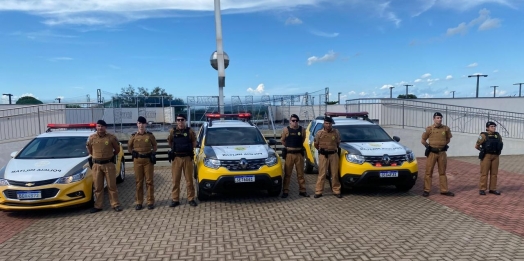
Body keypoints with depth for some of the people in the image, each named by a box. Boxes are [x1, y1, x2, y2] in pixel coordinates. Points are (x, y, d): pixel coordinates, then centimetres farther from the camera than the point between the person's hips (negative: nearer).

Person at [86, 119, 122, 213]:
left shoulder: (111, 137, -4)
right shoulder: (91, 138, 2)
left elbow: (117, 149, 8)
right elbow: (89, 149, 19)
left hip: (109, 164, -2)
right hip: (96, 165, 2)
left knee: (112, 186, 3)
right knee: (98, 187, 8)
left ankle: (115, 204, 11)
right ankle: (98, 206, 18)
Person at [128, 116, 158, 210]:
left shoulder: (150, 135, 1)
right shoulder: (133, 136, 4)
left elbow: (155, 146, 13)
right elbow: (129, 147, 17)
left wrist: (152, 153, 0)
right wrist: (133, 153, 4)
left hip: (148, 160, -1)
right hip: (137, 160, 1)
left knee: (149, 181, 2)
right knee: (139, 182, 6)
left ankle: (150, 202, 9)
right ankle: (139, 202, 13)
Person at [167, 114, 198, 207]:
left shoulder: (189, 131, -1)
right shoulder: (173, 131, 4)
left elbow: (194, 142, 9)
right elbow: (169, 142, 17)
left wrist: (190, 149, 0)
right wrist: (174, 149, 9)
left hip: (187, 158, -1)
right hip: (176, 158, 1)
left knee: (189, 179, 5)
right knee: (175, 180, 5)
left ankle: (191, 199, 14)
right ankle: (175, 199, 13)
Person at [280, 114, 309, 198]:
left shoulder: (302, 130, 2)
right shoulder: (286, 130, -2)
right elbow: (282, 140, 9)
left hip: (299, 154, 2)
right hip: (289, 154, -2)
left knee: (300, 173, 9)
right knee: (287, 173, 3)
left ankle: (302, 190, 18)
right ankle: (285, 191, 9)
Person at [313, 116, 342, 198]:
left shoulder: (336, 132, 1)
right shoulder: (319, 133, -2)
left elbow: (338, 143, 16)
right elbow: (316, 144, 11)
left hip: (334, 155, 2)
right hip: (323, 155, -1)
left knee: (335, 174, 7)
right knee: (322, 174, 0)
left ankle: (336, 191, 17)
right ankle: (318, 191, 4)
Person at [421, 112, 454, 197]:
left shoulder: (446, 128, 1)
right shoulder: (429, 129, -6)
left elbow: (448, 138, 18)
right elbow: (423, 140, 2)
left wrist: (443, 145, 10)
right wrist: (429, 147, 4)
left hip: (442, 153, 3)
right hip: (432, 153, -3)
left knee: (442, 172, 10)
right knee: (429, 172, 2)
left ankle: (444, 190, 18)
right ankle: (426, 190, 8)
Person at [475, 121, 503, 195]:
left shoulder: (498, 135, 7)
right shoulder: (483, 135, -8)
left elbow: (500, 144, 24)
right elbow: (476, 146, -4)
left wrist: (496, 150, 12)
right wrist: (484, 150, 6)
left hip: (495, 156, 5)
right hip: (486, 156, -5)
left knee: (494, 173, 7)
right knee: (484, 173, -2)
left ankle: (492, 189, 14)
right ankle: (482, 189, 3)